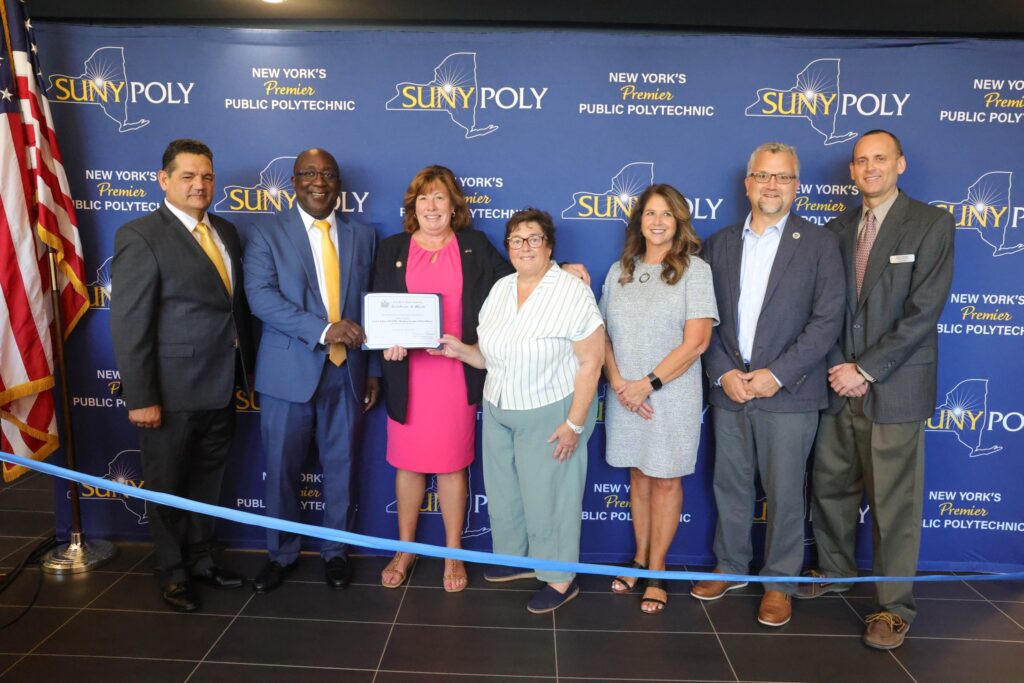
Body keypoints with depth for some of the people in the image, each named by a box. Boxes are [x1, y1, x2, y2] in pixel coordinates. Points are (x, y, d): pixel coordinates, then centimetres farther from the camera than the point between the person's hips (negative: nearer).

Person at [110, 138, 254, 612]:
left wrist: (246, 367, 6)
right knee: (168, 485, 12)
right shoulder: (140, 236, -12)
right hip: (172, 391, -6)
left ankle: (200, 559, 38)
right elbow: (128, 323, -16)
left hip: (221, 388, 6)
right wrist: (140, 397, -18)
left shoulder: (225, 231, 9)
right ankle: (173, 574, 30)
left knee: (207, 479, 19)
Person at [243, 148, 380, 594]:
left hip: (346, 371, 2)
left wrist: (373, 370, 7)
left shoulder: (363, 236, 9)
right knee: (281, 468, 8)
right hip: (289, 372, -2)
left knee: (340, 466, 11)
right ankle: (281, 554, 28)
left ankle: (335, 551, 29)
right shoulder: (267, 233, 1)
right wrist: (322, 329, -22)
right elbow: (260, 296, -13)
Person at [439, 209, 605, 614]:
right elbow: (492, 357, 12)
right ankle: (517, 557, 38)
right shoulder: (500, 289, 5)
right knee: (503, 491, 17)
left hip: (550, 414, -6)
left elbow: (591, 361, -16)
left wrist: (575, 423, -18)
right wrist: (461, 350, -8)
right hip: (498, 411, 7)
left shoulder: (573, 291, -14)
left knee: (548, 497, 4)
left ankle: (561, 579, 22)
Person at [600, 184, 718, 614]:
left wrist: (649, 384, -15)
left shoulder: (694, 270, -5)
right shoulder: (619, 271, 7)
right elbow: (603, 334, 7)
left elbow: (696, 341, -12)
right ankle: (640, 559, 27)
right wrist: (618, 382, -8)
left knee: (665, 481, 6)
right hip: (625, 396, 4)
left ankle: (657, 568, 20)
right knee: (638, 477, 13)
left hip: (672, 396, -3)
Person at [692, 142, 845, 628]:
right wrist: (723, 373, -6)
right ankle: (730, 567, 31)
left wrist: (777, 375, -13)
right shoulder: (719, 243, 10)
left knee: (784, 492, 6)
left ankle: (780, 582, 24)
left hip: (787, 392, -3)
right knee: (729, 485, 13)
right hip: (729, 388, 3)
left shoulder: (819, 243, 0)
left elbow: (828, 319, -6)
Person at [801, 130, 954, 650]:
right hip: (839, 384, 5)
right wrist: (837, 366, -5)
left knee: (894, 504, 3)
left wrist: (866, 370, -14)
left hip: (894, 388, -4)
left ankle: (895, 606, 18)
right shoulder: (838, 230, 10)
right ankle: (834, 570, 35)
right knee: (830, 487, 14)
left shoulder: (932, 224, -4)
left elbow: (924, 310, -12)